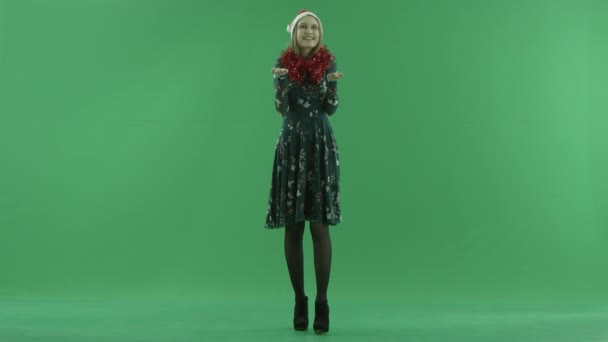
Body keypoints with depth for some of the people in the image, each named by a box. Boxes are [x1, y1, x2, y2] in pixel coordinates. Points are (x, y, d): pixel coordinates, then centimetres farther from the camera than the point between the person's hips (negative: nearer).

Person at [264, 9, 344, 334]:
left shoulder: (328, 63, 5)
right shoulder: (283, 63, 5)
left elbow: (331, 109, 1)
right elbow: (281, 108, -3)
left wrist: (332, 84, -16)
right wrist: (280, 80, -18)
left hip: (321, 145, 0)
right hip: (291, 145, 1)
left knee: (320, 225, -7)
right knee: (292, 226, 1)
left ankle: (322, 302, -2)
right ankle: (299, 300, 12)